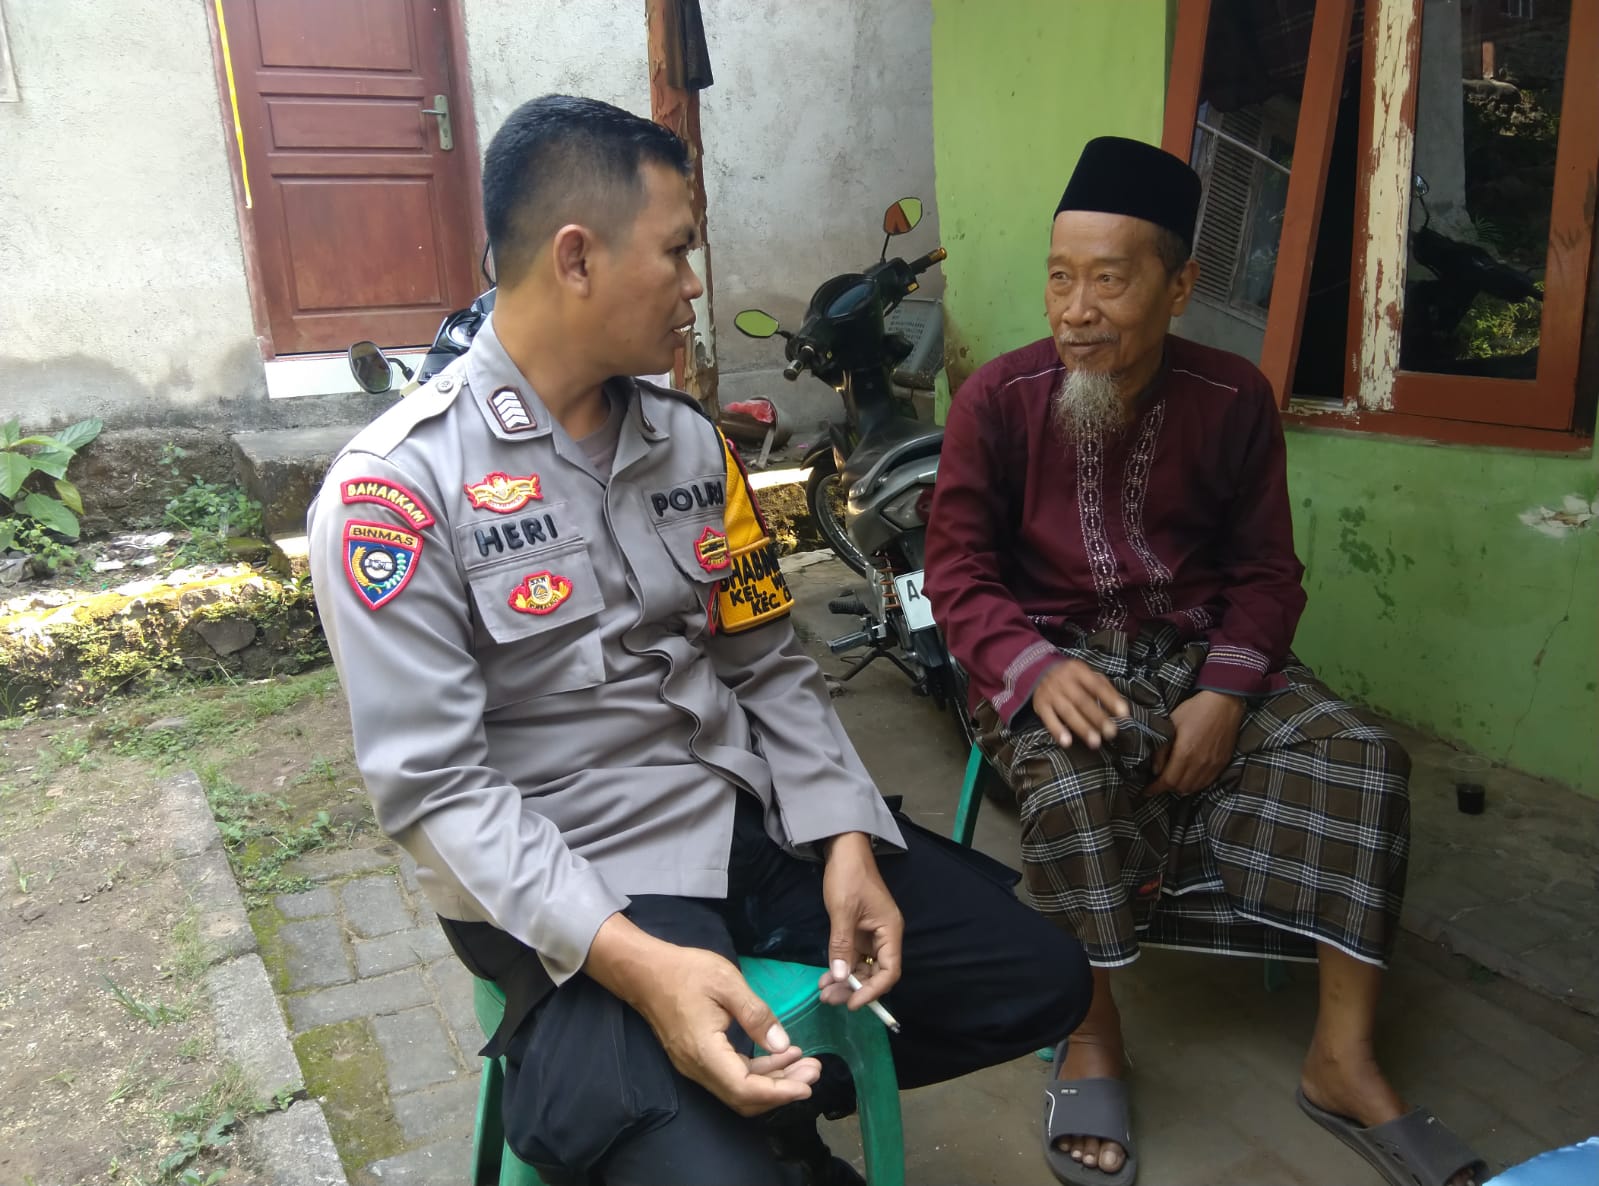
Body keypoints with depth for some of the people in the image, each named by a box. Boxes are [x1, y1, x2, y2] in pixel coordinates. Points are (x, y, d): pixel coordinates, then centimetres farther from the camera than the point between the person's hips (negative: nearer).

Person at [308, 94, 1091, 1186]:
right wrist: (632, 959, -27)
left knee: (1041, 980, 2)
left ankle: (767, 1098, 18)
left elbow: (769, 666, 9)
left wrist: (846, 840, -7)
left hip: (761, 815, 6)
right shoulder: (397, 486, -12)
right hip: (571, 887, -6)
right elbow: (432, 786, -16)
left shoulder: (691, 442, 7)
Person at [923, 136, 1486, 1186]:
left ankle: (1344, 1062, -6)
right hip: (1053, 655, -2)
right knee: (1074, 781, -34)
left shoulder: (1233, 399, -1)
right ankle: (1094, 1034, -9)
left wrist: (1226, 692, -15)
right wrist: (1040, 667, -25)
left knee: (1361, 756, -18)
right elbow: (960, 573, -6)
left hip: (1200, 652, 3)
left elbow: (1266, 572, 3)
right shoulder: (997, 399, -7)